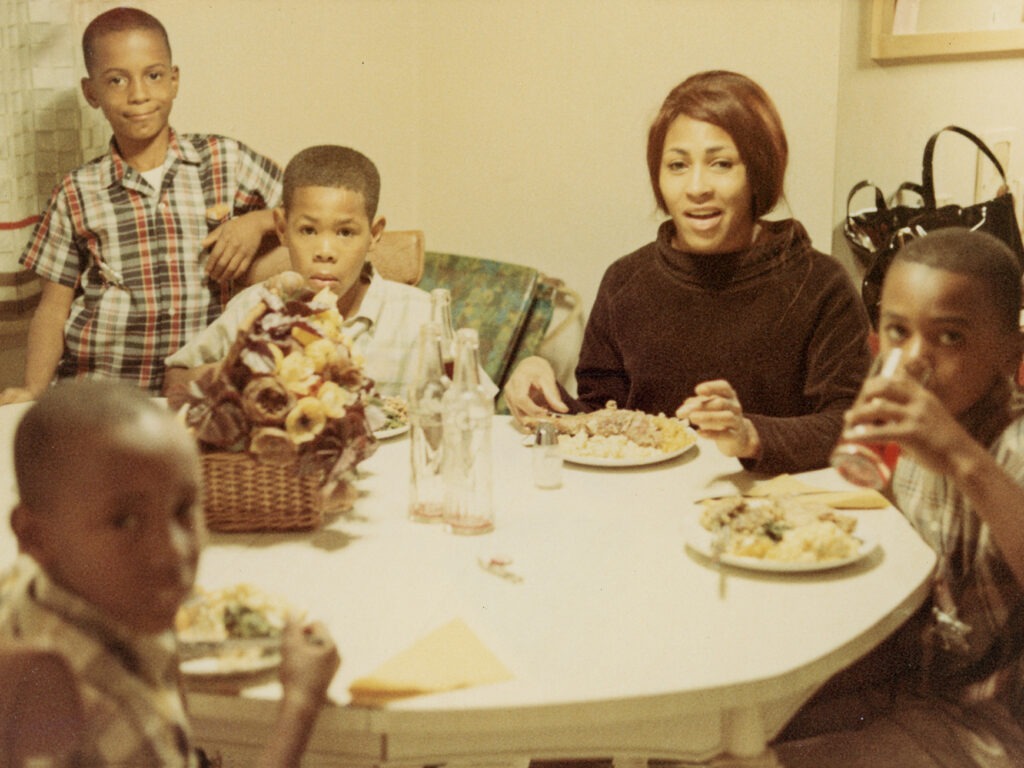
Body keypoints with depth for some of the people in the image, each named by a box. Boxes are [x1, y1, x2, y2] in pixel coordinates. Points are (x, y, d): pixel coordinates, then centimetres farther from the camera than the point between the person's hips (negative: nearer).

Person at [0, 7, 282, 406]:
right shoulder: (78, 194, 6)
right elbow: (53, 308, 10)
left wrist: (258, 222, -5)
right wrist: (33, 390, -4)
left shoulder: (227, 161, 5)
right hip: (96, 394, 0)